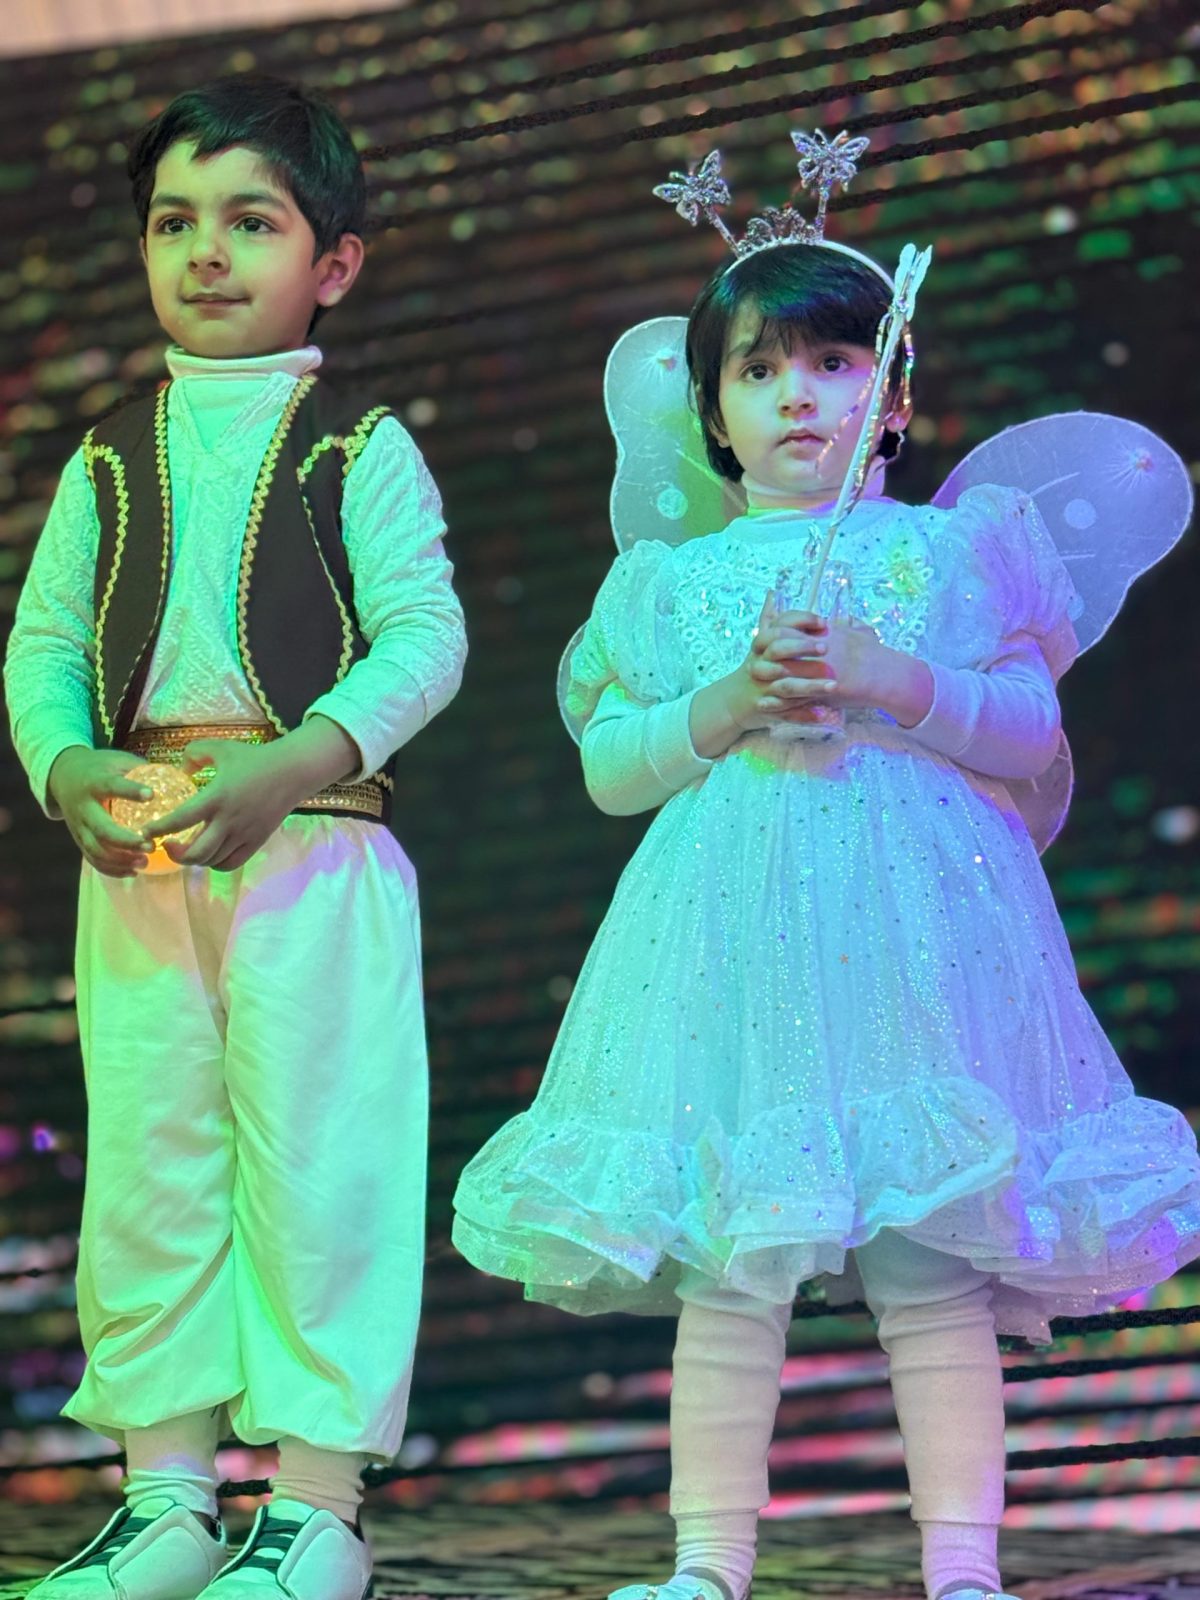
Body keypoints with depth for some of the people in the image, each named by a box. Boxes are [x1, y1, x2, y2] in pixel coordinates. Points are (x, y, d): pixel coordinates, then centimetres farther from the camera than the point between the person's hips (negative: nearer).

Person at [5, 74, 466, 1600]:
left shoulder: (358, 446, 2)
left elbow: (424, 633, -7)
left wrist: (292, 764, -20)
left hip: (313, 852, -4)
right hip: (135, 862, 4)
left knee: (315, 1162, -4)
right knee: (146, 1161, 6)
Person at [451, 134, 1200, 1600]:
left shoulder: (945, 550, 9)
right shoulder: (671, 581, 14)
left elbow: (1034, 730, 4)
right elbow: (610, 768, 10)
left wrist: (900, 685, -11)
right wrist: (725, 707, -7)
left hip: (916, 907, -1)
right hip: (727, 916, 2)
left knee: (931, 1262, -5)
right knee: (723, 1261, -1)